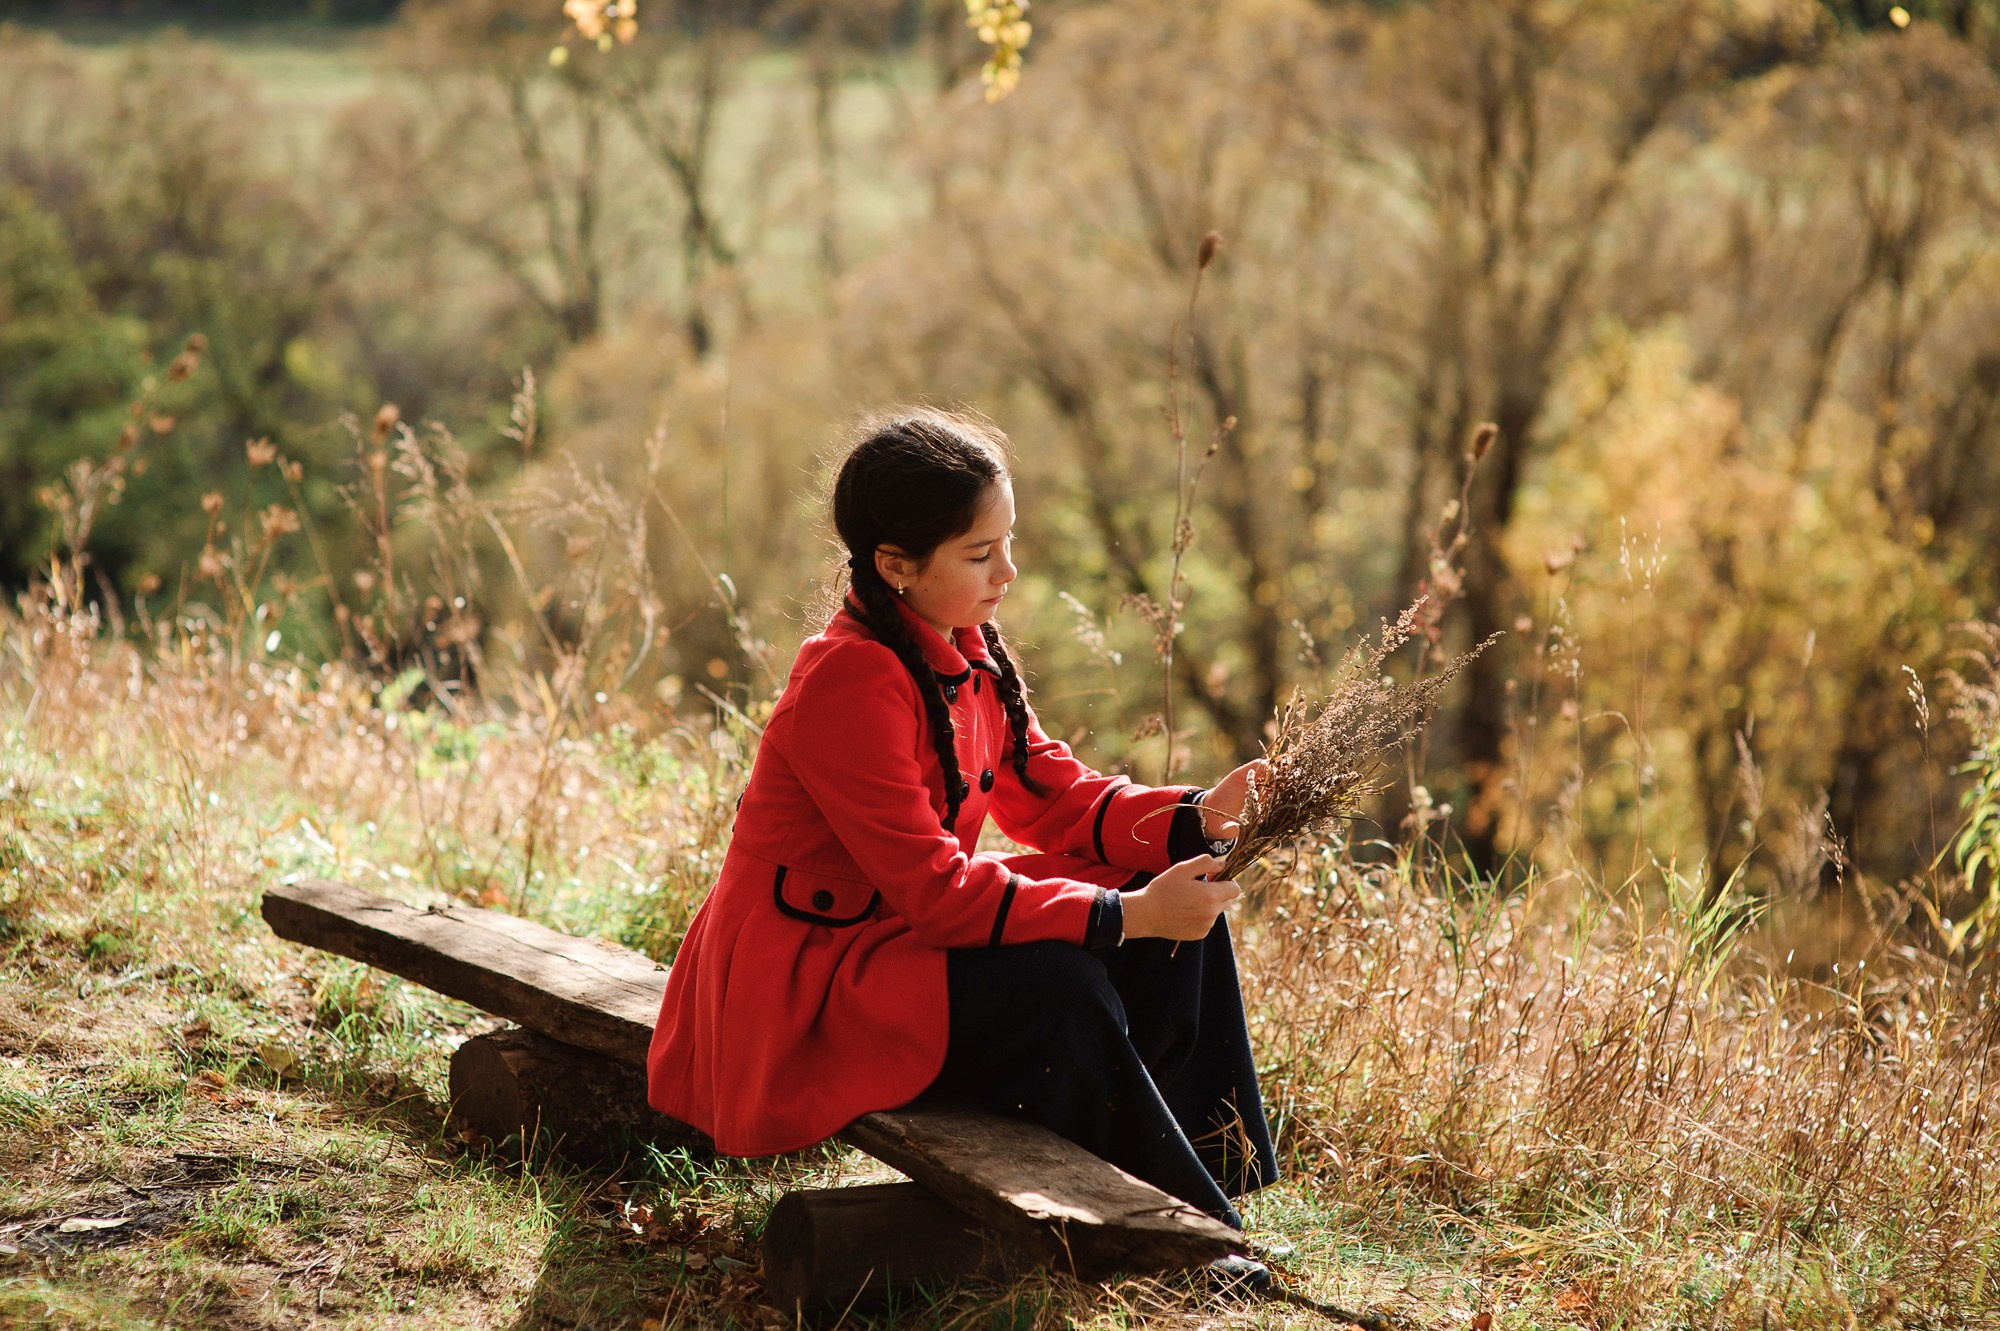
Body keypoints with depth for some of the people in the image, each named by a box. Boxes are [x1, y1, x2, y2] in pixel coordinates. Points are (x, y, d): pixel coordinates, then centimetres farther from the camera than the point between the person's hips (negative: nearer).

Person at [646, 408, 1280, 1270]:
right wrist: (1122, 916, -32)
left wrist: (1192, 821, -12)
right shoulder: (848, 684, -26)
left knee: (1180, 914, -2)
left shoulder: (967, 652, 4)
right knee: (1056, 988, -32)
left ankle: (1214, 1169, 0)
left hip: (907, 935, 10)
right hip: (803, 988, -10)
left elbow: (1050, 794, 6)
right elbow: (934, 888, -29)